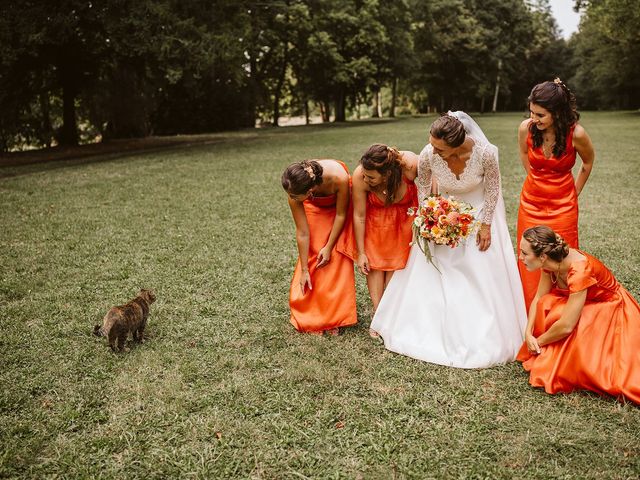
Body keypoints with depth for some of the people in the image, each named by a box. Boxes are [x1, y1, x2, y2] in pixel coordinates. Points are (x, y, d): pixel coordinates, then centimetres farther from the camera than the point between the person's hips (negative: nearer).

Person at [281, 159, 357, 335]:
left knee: (338, 259, -9)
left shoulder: (339, 178, -43)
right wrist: (304, 270, -17)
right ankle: (313, 318, 6)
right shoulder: (295, 193, -35)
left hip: (338, 203, -1)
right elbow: (302, 233, -24)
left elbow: (341, 214, -25)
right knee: (313, 256, -6)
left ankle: (333, 318, 1)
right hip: (315, 206, 1)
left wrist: (329, 247, -18)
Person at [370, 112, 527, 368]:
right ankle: (433, 330, 17)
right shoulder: (427, 155, -27)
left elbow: (492, 188, -13)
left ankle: (485, 338, 14)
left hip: (479, 211, -1)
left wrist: (486, 224, -11)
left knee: (484, 275, -1)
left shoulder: (485, 153, -31)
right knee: (431, 271, 1)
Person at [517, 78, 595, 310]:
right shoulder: (526, 128, -15)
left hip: (562, 206, -2)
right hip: (531, 202, 2)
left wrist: (574, 192, 10)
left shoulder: (576, 134, -20)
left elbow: (588, 162, 3)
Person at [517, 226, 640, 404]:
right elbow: (539, 299, -5)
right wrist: (528, 334, -17)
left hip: (611, 311, -6)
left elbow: (566, 326, -35)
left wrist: (538, 341, -19)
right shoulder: (550, 261, -16)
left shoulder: (579, 271, -38)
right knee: (546, 305, -17)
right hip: (583, 302, 7)